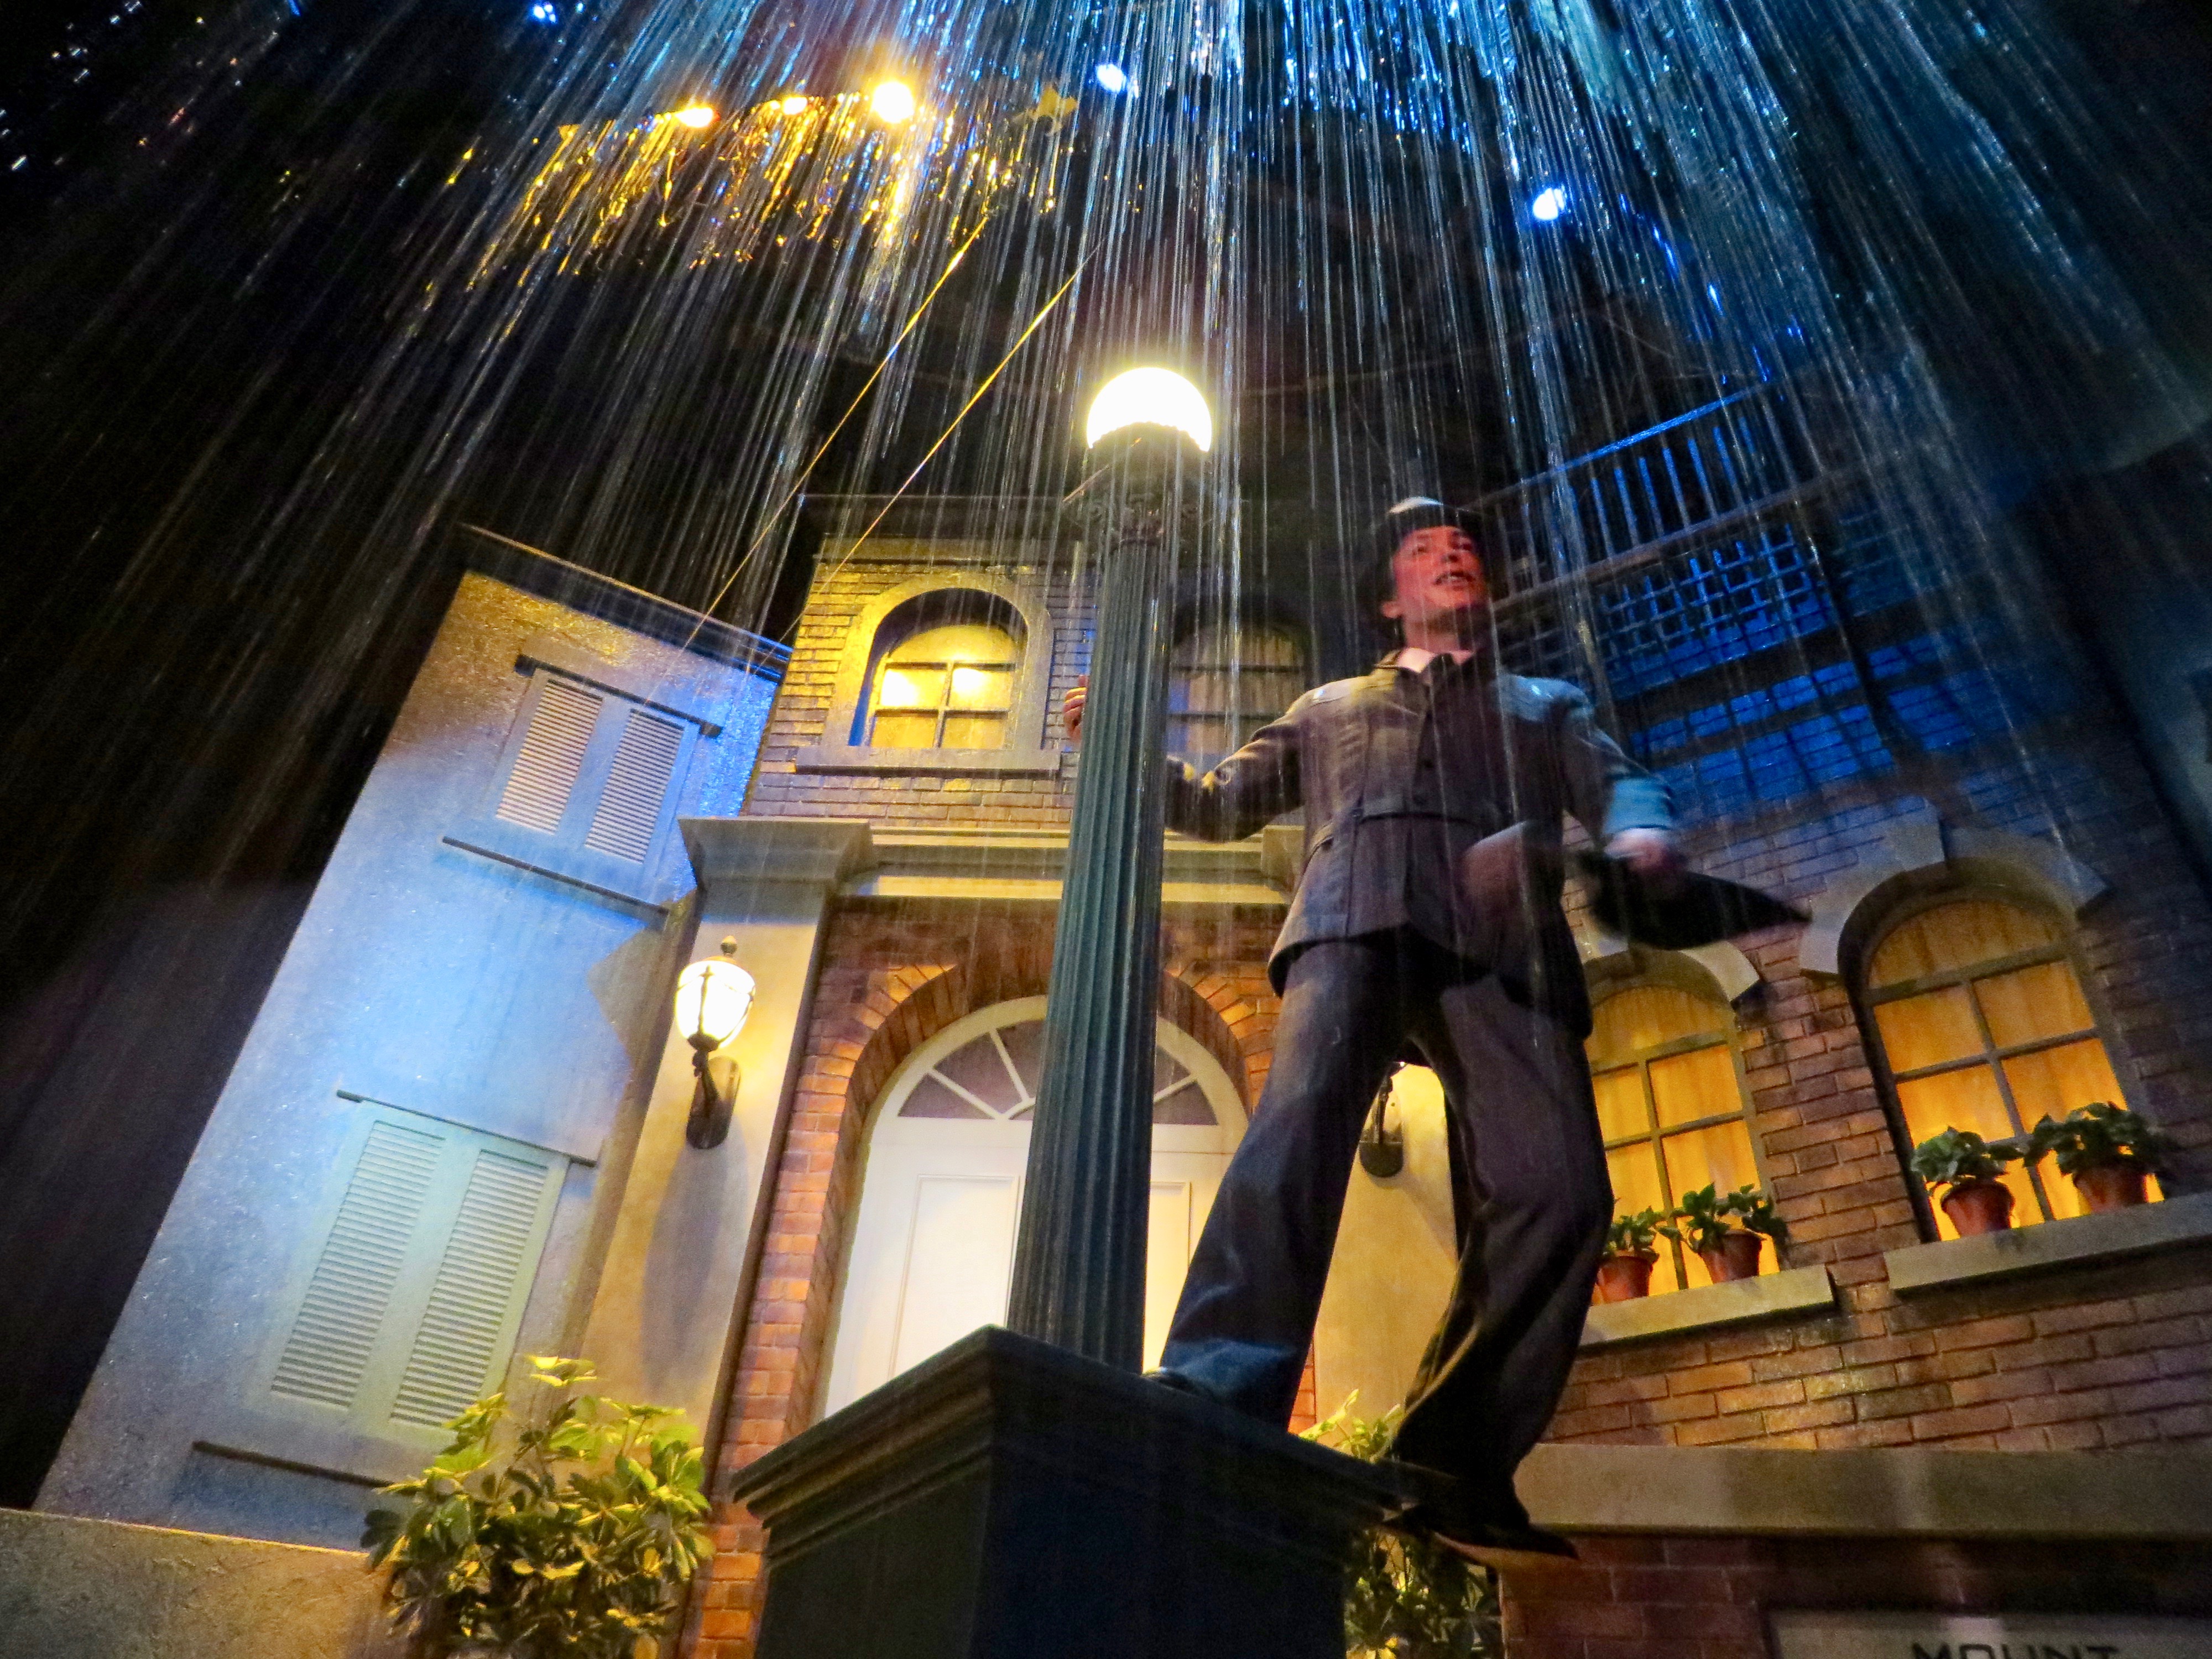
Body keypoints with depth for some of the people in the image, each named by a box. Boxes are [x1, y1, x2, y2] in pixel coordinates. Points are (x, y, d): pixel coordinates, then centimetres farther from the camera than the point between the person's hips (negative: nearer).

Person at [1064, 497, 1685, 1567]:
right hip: (1355, 928, -1)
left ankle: (1453, 1464, -11)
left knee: (1558, 1189, -18)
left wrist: (1640, 834, -6)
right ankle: (1215, 1409, -37)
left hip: (1503, 948, 1)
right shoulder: (1330, 710, 36)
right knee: (1298, 1131, -28)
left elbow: (1615, 783, 19)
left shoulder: (1546, 707, 37)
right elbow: (1222, 804, 31)